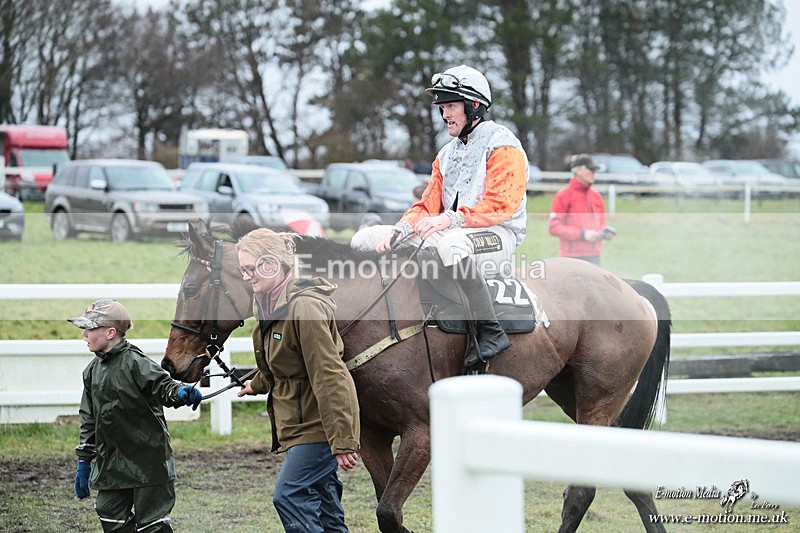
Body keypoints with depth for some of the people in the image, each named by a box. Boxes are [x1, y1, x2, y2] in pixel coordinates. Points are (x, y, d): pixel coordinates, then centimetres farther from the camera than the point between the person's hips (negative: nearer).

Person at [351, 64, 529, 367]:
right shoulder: (447, 154, 22)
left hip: (499, 235, -8)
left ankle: (491, 332, -35)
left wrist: (451, 219, -29)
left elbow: (501, 205, -17)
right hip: (452, 235, 8)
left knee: (447, 244, -45)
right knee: (365, 239, -1)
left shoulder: (503, 146, -4)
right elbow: (428, 206, 15)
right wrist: (400, 230, -6)